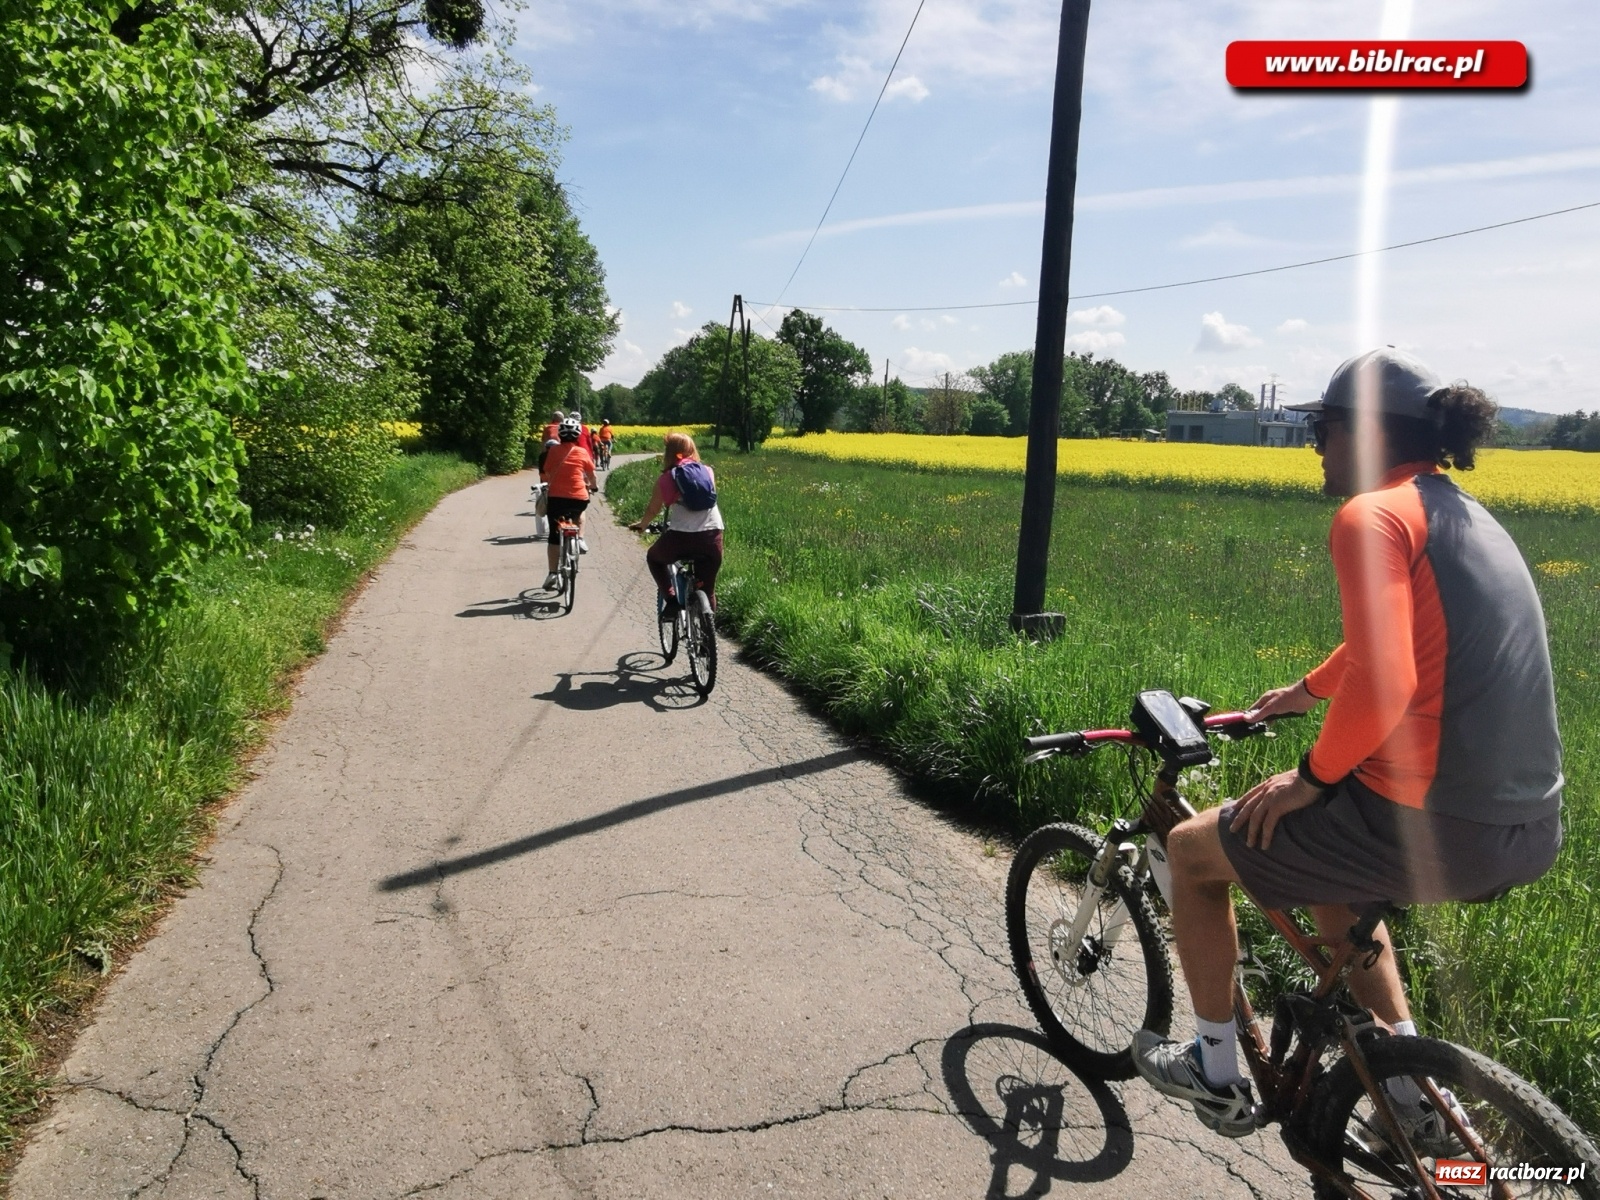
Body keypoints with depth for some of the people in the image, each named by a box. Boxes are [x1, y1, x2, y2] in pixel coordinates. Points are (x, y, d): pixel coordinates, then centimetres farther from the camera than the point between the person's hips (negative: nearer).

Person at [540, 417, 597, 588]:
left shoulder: (553, 450, 5)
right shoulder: (582, 452, 4)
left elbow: (547, 474, 11)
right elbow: (591, 475, 17)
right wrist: (594, 486, 37)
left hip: (556, 497, 0)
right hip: (579, 498, 0)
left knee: (554, 537, 5)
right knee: (578, 512, 35)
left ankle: (553, 574, -1)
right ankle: (579, 539, 21)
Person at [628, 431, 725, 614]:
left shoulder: (666, 479, 7)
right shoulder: (708, 472, 15)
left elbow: (653, 510, 16)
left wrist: (641, 524, 37)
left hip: (681, 535, -2)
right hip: (713, 536, 2)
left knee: (654, 558, 29)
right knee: (707, 590, 18)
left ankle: (671, 599, 14)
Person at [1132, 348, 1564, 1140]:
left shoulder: (1372, 515, -13)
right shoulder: (1465, 515, 15)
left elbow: (1382, 683, -25)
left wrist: (1312, 776, -9)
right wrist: (1310, 690, 46)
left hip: (1432, 824, -9)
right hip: (1529, 831, 9)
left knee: (1192, 850, 11)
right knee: (1331, 871, 36)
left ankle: (1217, 1076, 27)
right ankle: (1411, 1089, 35)